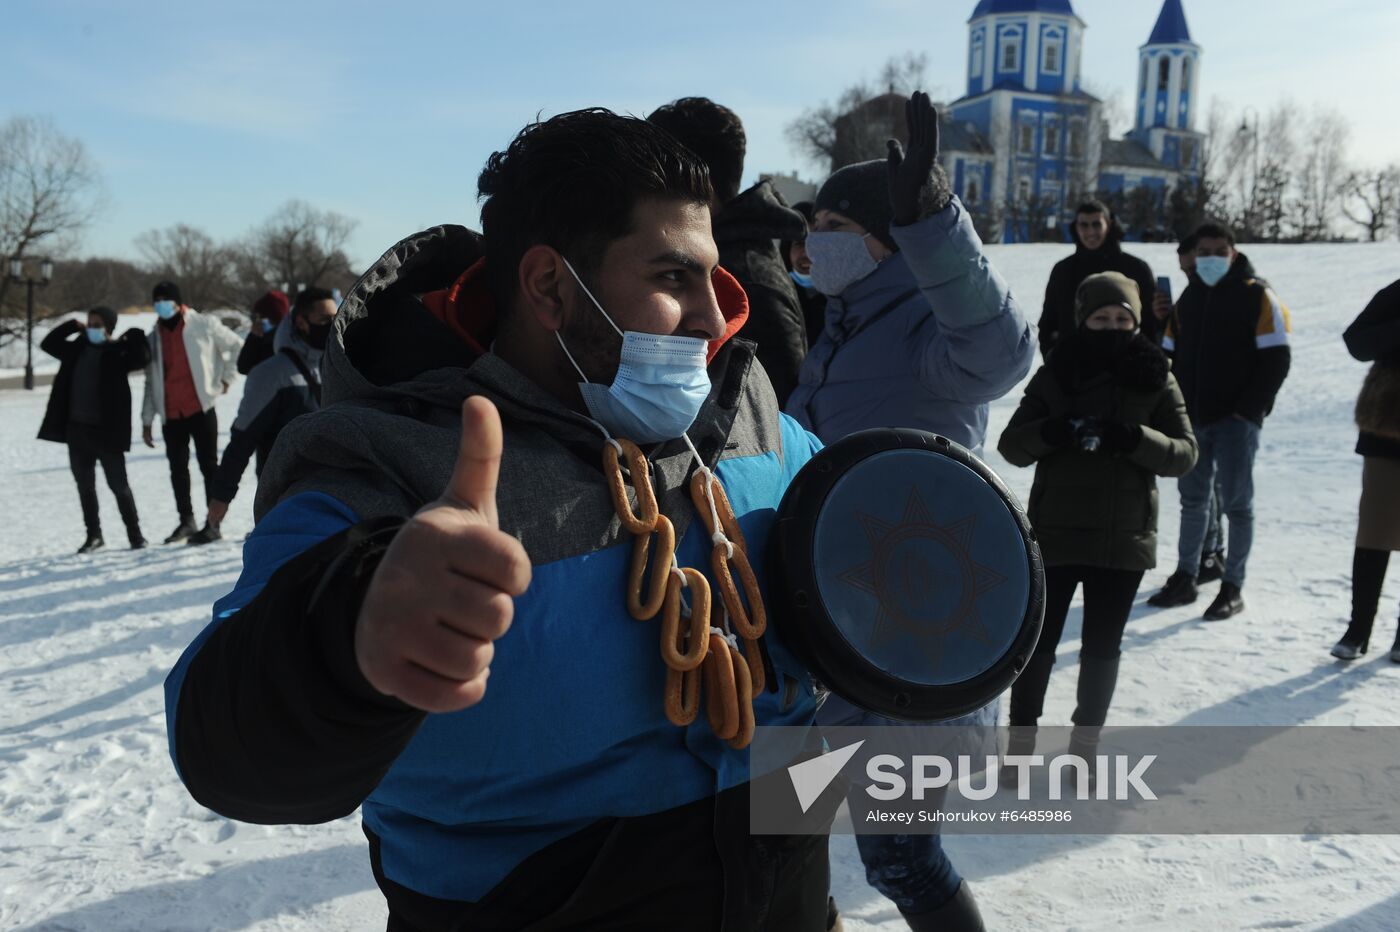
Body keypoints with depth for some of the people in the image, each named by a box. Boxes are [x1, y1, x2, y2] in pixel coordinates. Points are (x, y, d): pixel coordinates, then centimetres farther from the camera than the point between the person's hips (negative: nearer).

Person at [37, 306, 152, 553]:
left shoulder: (118, 352, -5)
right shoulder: (77, 348, 11)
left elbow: (142, 359, -23)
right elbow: (47, 344, 22)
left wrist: (135, 337, -10)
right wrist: (72, 326, 13)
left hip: (106, 431, -6)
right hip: (77, 428, 6)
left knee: (118, 484, 0)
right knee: (84, 485, 11)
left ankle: (135, 534, 9)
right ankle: (94, 535, 22)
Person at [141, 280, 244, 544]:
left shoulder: (204, 325, -2)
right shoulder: (154, 337, 12)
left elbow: (237, 346, 5)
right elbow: (151, 380, 14)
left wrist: (227, 377, 0)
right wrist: (147, 419, 12)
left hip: (200, 408, -5)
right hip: (170, 414, 5)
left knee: (208, 465, -2)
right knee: (178, 468, 8)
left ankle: (213, 521, 3)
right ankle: (186, 521, 18)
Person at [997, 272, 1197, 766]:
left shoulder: (1155, 378, 1)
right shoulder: (1055, 374, 1)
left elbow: (1184, 452, -3)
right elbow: (1011, 445, -1)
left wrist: (1136, 438, -22)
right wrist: (1051, 432, -22)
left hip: (1123, 538, 1)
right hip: (1054, 532, 0)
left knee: (1102, 647, 12)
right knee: (1038, 640, 5)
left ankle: (1085, 743, 28)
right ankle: (1021, 740, 20)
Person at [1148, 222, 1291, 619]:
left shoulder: (1257, 297, -3)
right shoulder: (1189, 297, 13)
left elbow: (1276, 359, -8)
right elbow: (1170, 355, 16)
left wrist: (1249, 408, -14)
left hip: (1236, 420, -5)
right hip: (1192, 418, 5)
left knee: (1236, 503, 0)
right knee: (1192, 499, 12)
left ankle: (1233, 587, 8)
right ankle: (1184, 579, 21)